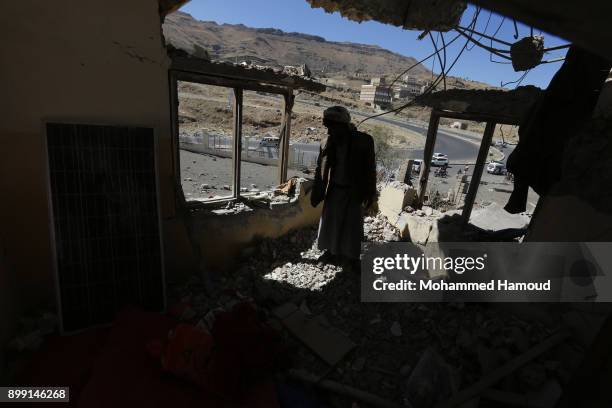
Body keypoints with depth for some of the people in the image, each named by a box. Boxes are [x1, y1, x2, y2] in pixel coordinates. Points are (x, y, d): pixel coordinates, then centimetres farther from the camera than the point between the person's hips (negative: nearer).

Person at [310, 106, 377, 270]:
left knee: (353, 225, 8)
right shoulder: (326, 143, -5)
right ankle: (331, 250, 32)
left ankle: (352, 256, 24)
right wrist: (316, 194, -1)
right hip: (334, 190, 3)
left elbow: (370, 169, -7)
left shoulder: (363, 141, -13)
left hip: (354, 191, -2)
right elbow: (320, 170, 1)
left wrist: (369, 194, -7)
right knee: (330, 222, 12)